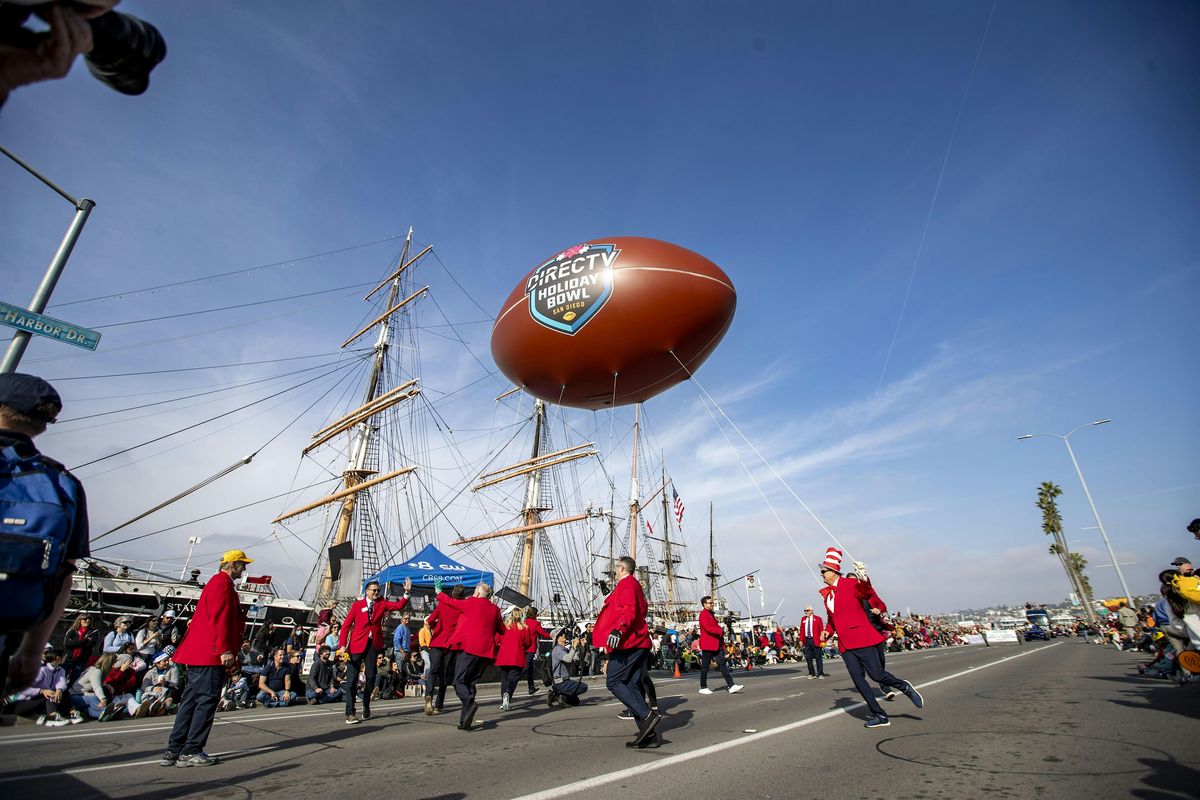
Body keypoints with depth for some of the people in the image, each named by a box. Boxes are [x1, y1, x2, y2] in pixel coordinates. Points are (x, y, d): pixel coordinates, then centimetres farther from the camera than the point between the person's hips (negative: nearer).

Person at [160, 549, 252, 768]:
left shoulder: (218, 582, 20)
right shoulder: (222, 583, -13)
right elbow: (219, 619, -20)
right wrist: (224, 650, -20)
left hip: (200, 653, 11)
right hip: (210, 654, -11)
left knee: (191, 700, 13)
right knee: (207, 700, -4)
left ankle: (173, 751, 18)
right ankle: (190, 752, 1)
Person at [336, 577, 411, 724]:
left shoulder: (382, 603, 8)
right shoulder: (357, 605, 2)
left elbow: (399, 605, -4)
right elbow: (346, 625, -1)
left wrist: (407, 593, -20)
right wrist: (342, 645, -11)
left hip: (373, 644, 3)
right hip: (357, 644, -2)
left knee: (371, 676, 9)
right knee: (352, 678, -3)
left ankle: (366, 706, 27)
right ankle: (350, 713, 3)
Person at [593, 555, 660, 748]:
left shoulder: (626, 584, -7)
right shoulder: (635, 585, 24)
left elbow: (629, 610, -21)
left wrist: (618, 630, -33)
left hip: (627, 644, -10)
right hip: (639, 643, 10)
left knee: (613, 681, -8)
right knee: (633, 686, 8)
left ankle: (647, 715, -16)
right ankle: (648, 735, 5)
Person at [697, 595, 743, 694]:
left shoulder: (711, 614, 19)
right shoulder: (703, 614, -12)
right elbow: (707, 628, -22)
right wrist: (720, 631, -18)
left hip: (716, 644, 9)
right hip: (708, 645, -9)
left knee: (722, 664, 2)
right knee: (705, 667, 2)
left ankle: (731, 686, -1)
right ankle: (703, 688, 12)